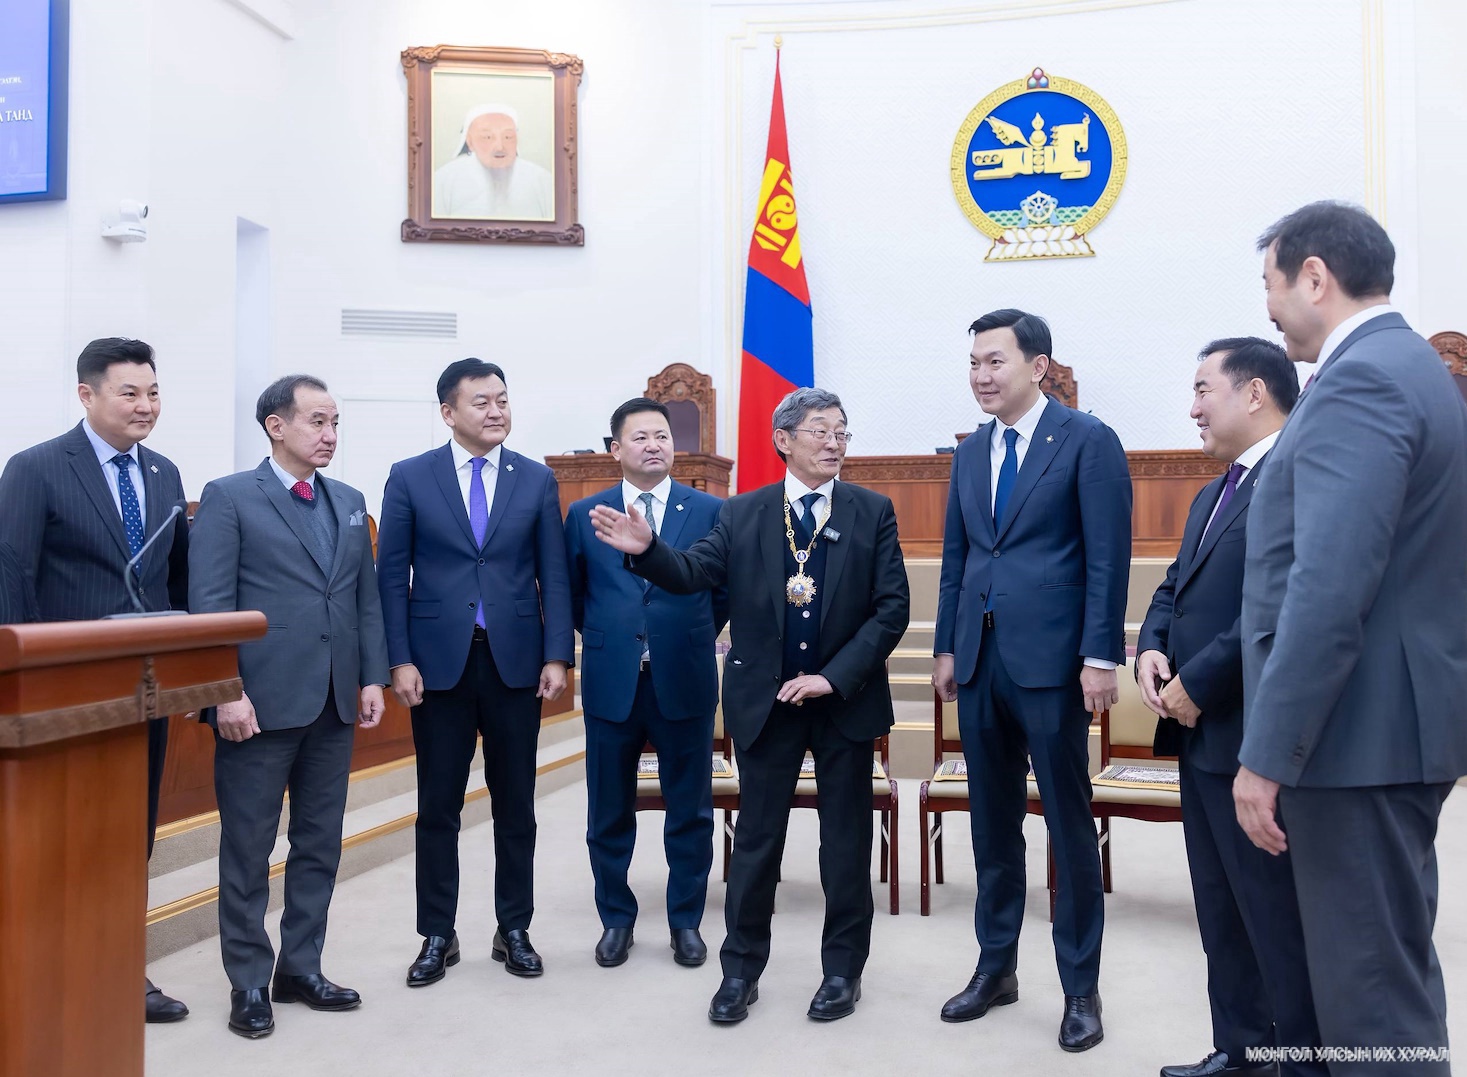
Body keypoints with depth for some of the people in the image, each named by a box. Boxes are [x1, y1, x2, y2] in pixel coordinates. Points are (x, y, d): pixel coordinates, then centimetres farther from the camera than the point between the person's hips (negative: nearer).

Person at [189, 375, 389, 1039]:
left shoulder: (349, 502, 13)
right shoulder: (228, 498, -3)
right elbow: (209, 603, -10)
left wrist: (373, 677, 6)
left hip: (334, 705, 6)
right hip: (260, 702, -5)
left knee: (321, 845, 12)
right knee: (248, 848, 4)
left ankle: (301, 968, 25)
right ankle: (248, 983, 17)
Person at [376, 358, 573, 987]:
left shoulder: (537, 480, 5)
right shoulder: (410, 478, 2)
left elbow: (554, 575, 3)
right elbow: (392, 576, 0)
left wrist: (556, 656, -5)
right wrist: (400, 660, -7)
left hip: (515, 660, 1)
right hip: (439, 661, -1)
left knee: (515, 804, 9)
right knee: (438, 807, 7)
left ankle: (513, 930, 22)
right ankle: (438, 936, 20)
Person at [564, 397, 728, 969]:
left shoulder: (711, 511, 1)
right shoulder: (584, 514, 3)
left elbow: (726, 591, 11)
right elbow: (572, 594, 14)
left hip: (684, 683, 0)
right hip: (611, 684, 1)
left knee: (690, 812, 9)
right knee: (609, 813, 10)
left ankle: (686, 921, 25)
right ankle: (616, 919, 28)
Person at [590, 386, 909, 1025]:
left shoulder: (873, 513, -1)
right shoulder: (742, 514, 3)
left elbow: (892, 608, -7)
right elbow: (693, 574, -8)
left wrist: (834, 677, -14)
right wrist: (647, 550, -29)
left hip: (845, 699, 0)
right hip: (765, 702, 1)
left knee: (847, 841, 10)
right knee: (756, 839, 10)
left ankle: (843, 969, 27)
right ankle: (741, 970, 24)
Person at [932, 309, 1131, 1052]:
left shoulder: (1087, 441, -4)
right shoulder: (970, 453, 14)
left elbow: (1108, 557, -9)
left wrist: (1099, 657, -14)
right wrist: (947, 647, 12)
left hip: (1050, 661, -6)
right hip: (980, 662, 6)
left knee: (1069, 826, 3)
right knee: (992, 825, 13)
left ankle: (1081, 988, 16)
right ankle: (995, 968, 26)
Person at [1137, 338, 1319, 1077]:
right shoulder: (1212, 496, 19)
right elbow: (1175, 589, 20)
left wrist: (1197, 683, -18)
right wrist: (1151, 650, 0)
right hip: (1201, 734, 10)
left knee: (1279, 918, 1)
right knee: (1222, 913, 18)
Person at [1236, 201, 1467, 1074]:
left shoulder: (1359, 381, -17)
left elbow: (1329, 589, -26)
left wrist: (1266, 754, -21)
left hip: (1358, 728, -11)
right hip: (1394, 716, 11)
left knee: (1369, 985, -1)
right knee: (1395, 960, 20)